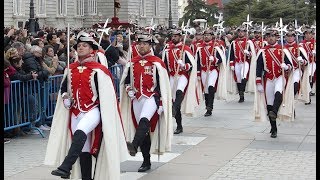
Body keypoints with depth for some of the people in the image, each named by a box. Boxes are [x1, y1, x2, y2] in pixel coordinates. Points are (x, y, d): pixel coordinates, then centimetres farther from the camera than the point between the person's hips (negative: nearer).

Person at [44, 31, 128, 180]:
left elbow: (106, 95, -4)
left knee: (80, 132, -33)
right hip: (75, 111, 6)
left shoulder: (98, 71, -5)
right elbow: (64, 88, 24)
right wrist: (65, 96, 2)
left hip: (93, 110, -6)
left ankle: (65, 167, -40)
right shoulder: (70, 70, 10)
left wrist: (105, 116, -6)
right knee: (84, 150, 8)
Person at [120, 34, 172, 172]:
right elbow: (125, 80, 21)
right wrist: (128, 89, -1)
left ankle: (134, 146, -50)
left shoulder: (157, 63, -4)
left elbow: (163, 85, -4)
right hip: (136, 99, 5)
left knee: (144, 121, -31)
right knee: (142, 130, 8)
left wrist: (161, 104, -8)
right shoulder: (132, 63, 9)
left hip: (151, 98, -5)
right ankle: (146, 162, 16)